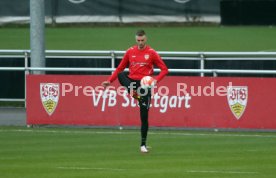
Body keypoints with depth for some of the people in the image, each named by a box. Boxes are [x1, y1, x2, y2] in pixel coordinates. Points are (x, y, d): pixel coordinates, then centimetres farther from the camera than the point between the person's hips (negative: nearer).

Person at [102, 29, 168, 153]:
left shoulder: (151, 53, 0)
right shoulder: (130, 52, 7)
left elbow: (164, 69, 0)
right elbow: (120, 68, 14)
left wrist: (156, 80, -18)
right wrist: (109, 81, 4)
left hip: (144, 84, -2)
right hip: (132, 81, 2)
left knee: (144, 117, -2)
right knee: (121, 75, -31)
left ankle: (143, 144, 8)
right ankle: (133, 92, -49)